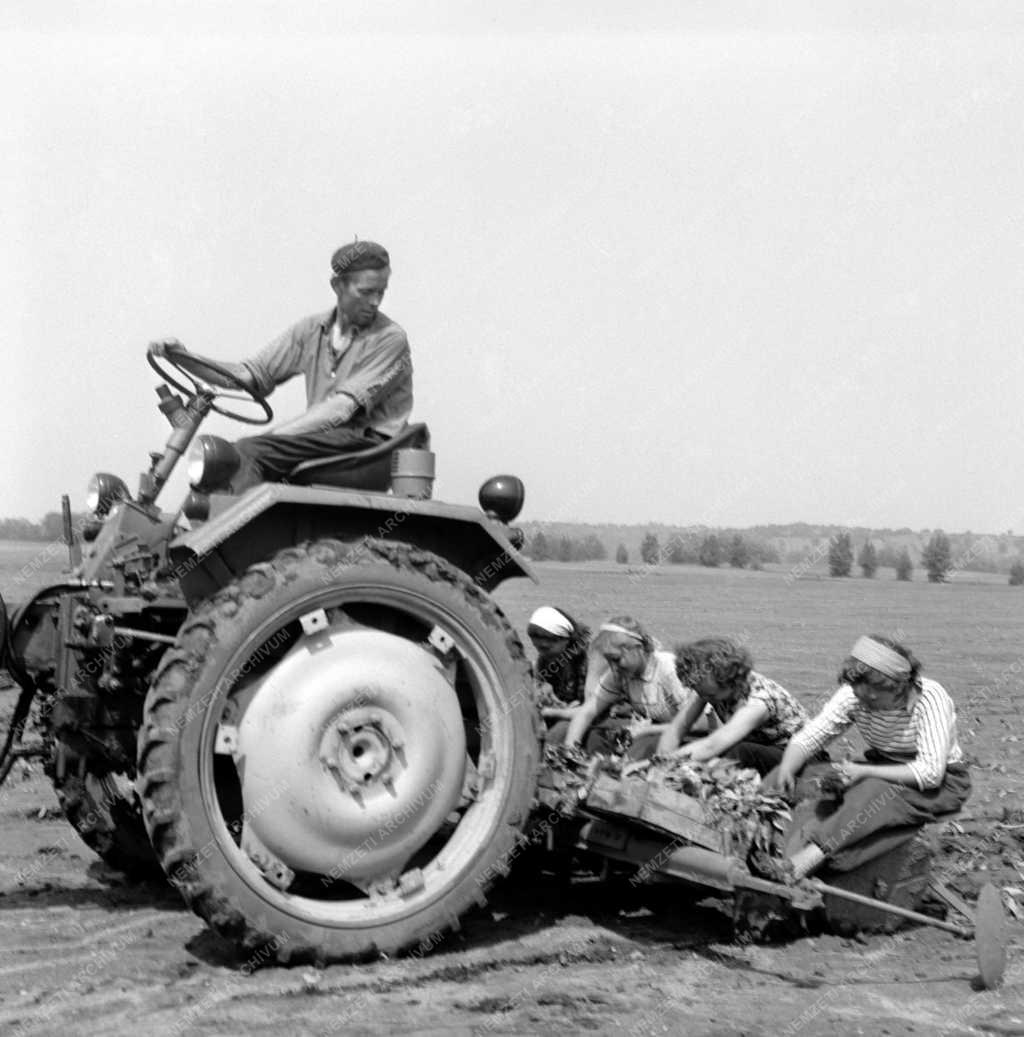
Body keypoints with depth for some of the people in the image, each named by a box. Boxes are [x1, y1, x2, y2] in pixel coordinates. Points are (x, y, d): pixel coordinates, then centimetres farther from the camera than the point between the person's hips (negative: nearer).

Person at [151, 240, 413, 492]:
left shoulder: (390, 339, -6)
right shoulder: (311, 330, 13)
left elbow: (344, 408, -15)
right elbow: (250, 375, 12)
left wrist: (274, 435, -21)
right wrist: (183, 358, -2)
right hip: (323, 439, 6)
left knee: (249, 451, -25)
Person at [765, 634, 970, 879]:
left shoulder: (929, 698, -25)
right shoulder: (853, 695, -11)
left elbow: (930, 772, -30)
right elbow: (808, 737, -10)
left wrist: (865, 771, -34)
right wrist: (785, 770, -31)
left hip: (941, 782, -5)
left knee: (874, 791, -39)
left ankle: (813, 854, -49)